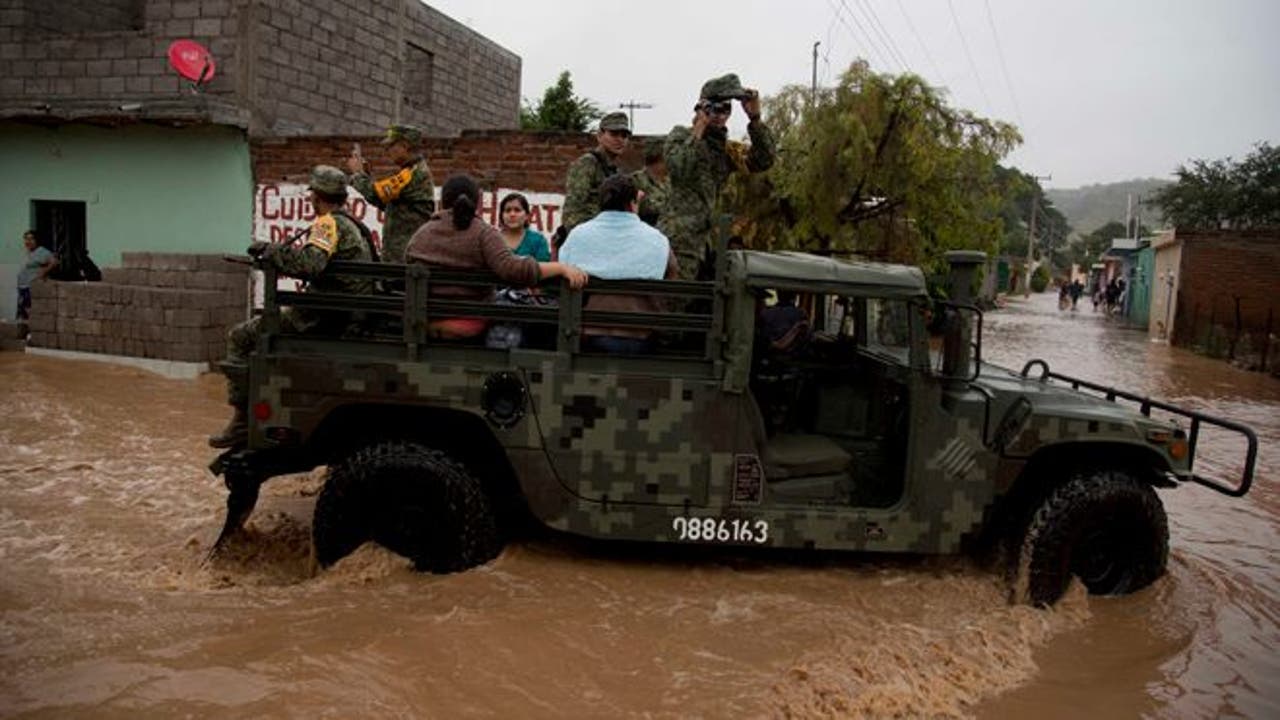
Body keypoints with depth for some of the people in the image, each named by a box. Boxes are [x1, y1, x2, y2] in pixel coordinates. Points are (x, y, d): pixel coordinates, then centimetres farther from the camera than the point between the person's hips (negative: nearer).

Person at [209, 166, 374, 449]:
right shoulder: (350, 224, 20)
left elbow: (311, 263, -28)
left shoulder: (328, 223, -11)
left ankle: (242, 421, -5)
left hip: (324, 316, -10)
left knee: (240, 337, -3)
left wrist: (269, 250, -16)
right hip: (348, 317, 10)